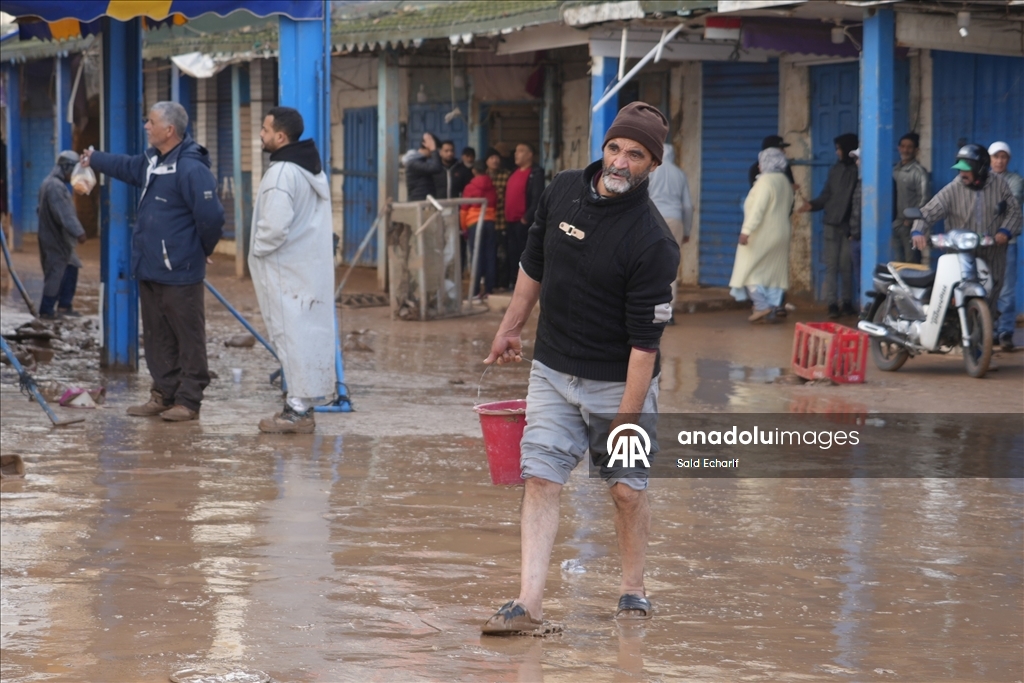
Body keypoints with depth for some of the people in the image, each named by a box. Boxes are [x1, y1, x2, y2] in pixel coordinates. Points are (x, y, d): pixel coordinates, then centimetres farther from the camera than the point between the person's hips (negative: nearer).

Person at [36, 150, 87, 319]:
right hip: (55, 239, -11)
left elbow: (41, 210, 22)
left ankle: (64, 305, 19)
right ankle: (46, 311, 1)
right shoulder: (56, 186, -21)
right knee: (56, 274, -5)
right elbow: (65, 213, -30)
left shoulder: (50, 183, 13)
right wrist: (78, 231, -35)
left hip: (57, 237, 11)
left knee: (70, 268, 15)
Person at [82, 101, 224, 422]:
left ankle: (188, 401, 4)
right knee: (157, 337, 16)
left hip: (179, 272, -10)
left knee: (188, 338, -1)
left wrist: (202, 249, -7)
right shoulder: (152, 160, 10)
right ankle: (163, 395, 25)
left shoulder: (191, 169, -20)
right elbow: (128, 167, 34)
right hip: (150, 269, 10)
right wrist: (95, 159, 49)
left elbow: (211, 216, -24)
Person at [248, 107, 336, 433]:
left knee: (292, 334, -5)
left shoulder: (282, 173, -19)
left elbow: (275, 226, -27)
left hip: (287, 271, -9)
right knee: (310, 332, 11)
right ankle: (302, 402, 19)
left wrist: (257, 252, -9)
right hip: (313, 266, 9)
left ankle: (298, 409, -3)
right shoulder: (313, 169, 13)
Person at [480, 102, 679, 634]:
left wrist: (627, 419, -23)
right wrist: (511, 326, 21)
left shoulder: (653, 244, -21)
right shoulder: (562, 192, -3)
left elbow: (645, 341, -22)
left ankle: (633, 589, 24)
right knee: (540, 477, -5)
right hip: (553, 370, 4)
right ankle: (529, 604, -9)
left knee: (627, 487, 2)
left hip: (619, 381, -4)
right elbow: (534, 265, 15)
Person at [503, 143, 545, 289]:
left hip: (524, 221, -8)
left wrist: (527, 217, -18)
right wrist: (506, 217, 12)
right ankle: (513, 282, 17)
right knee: (513, 253, 11)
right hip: (510, 220, 8)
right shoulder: (514, 172, 19)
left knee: (524, 253, -6)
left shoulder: (536, 173, -8)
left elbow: (537, 198, -15)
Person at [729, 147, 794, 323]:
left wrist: (746, 230, -25)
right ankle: (773, 311, 5)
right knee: (774, 273, 7)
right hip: (780, 234, 8)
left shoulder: (765, 180, -15)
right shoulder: (785, 182, 11)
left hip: (762, 235, -8)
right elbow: (787, 207, 14)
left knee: (748, 270, 0)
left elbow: (758, 208, -23)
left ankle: (762, 306, -9)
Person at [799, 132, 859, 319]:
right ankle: (832, 304, 1)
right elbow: (827, 195, 14)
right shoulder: (835, 170, 13)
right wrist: (813, 204, -4)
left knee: (846, 266, 0)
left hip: (850, 225, -4)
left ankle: (847, 303, 9)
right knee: (831, 265, 1)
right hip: (832, 223, 4)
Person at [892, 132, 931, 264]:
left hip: (910, 225, -7)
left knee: (911, 262, -7)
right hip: (896, 224, 7)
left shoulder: (919, 171, -7)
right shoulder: (895, 170, 14)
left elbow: (924, 198, -12)